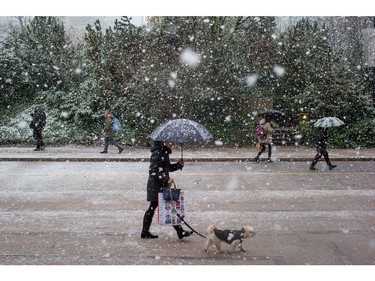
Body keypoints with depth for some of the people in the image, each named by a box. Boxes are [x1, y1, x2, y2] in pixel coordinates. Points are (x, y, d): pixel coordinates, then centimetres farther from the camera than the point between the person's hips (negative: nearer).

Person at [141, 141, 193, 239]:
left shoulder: (164, 152, 14)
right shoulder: (157, 153, -16)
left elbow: (168, 167, 21)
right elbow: (154, 171, -21)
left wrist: (179, 165, 5)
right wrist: (166, 179, -27)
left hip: (162, 185, 10)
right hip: (156, 186, -10)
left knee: (152, 208, 14)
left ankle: (145, 232, 21)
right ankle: (180, 231, -1)